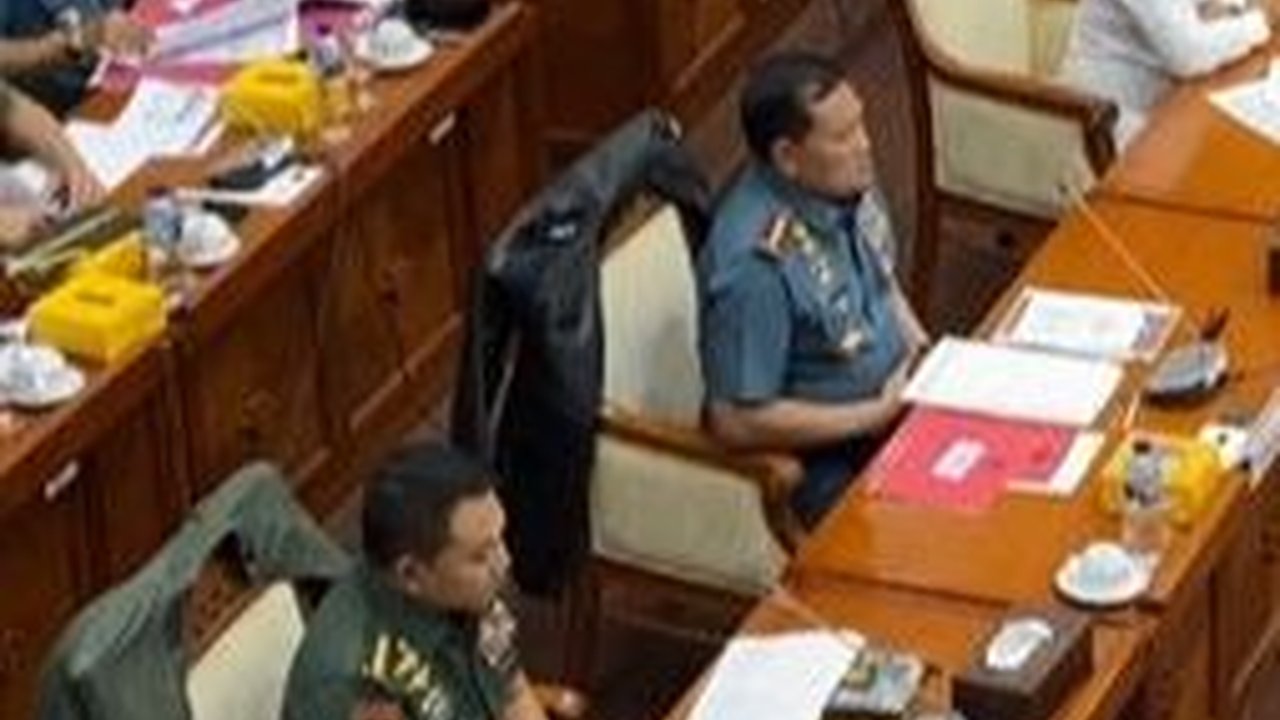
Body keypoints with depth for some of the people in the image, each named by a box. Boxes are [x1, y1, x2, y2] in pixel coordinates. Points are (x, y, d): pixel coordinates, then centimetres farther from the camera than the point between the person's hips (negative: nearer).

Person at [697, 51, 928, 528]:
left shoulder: (846, 184, -3)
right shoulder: (756, 263, -28)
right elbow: (736, 422, -25)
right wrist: (877, 416, -20)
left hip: (894, 394, 8)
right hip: (825, 461, -8)